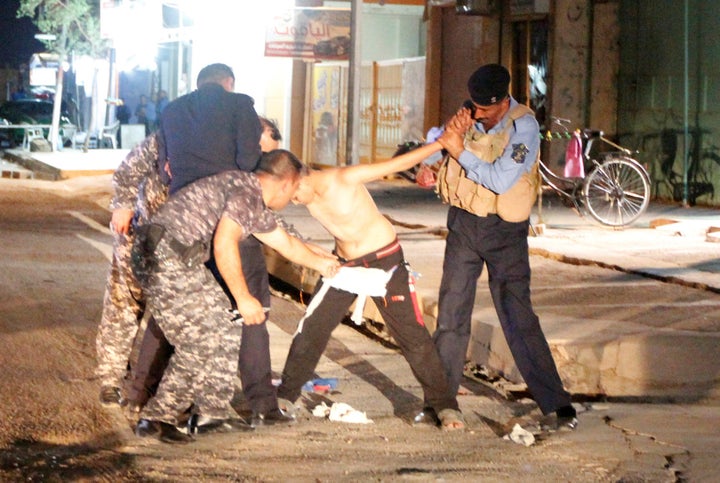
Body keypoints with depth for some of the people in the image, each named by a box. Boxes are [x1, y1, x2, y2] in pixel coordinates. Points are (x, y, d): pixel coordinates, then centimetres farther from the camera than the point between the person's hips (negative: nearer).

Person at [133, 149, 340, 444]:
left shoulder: (257, 209, 22)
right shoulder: (247, 190, -10)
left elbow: (285, 243, 40)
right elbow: (224, 244, -23)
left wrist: (321, 263, 55)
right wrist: (243, 298, -18)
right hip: (169, 256, -10)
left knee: (198, 340, 15)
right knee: (217, 336, -2)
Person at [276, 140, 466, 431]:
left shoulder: (342, 179, -23)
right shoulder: (307, 193, -5)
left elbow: (399, 163, -21)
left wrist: (442, 143, -24)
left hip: (384, 262, -5)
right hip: (344, 265, 5)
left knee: (413, 336, -5)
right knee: (311, 329, 2)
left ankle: (445, 406, 3)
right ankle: (285, 395, 17)